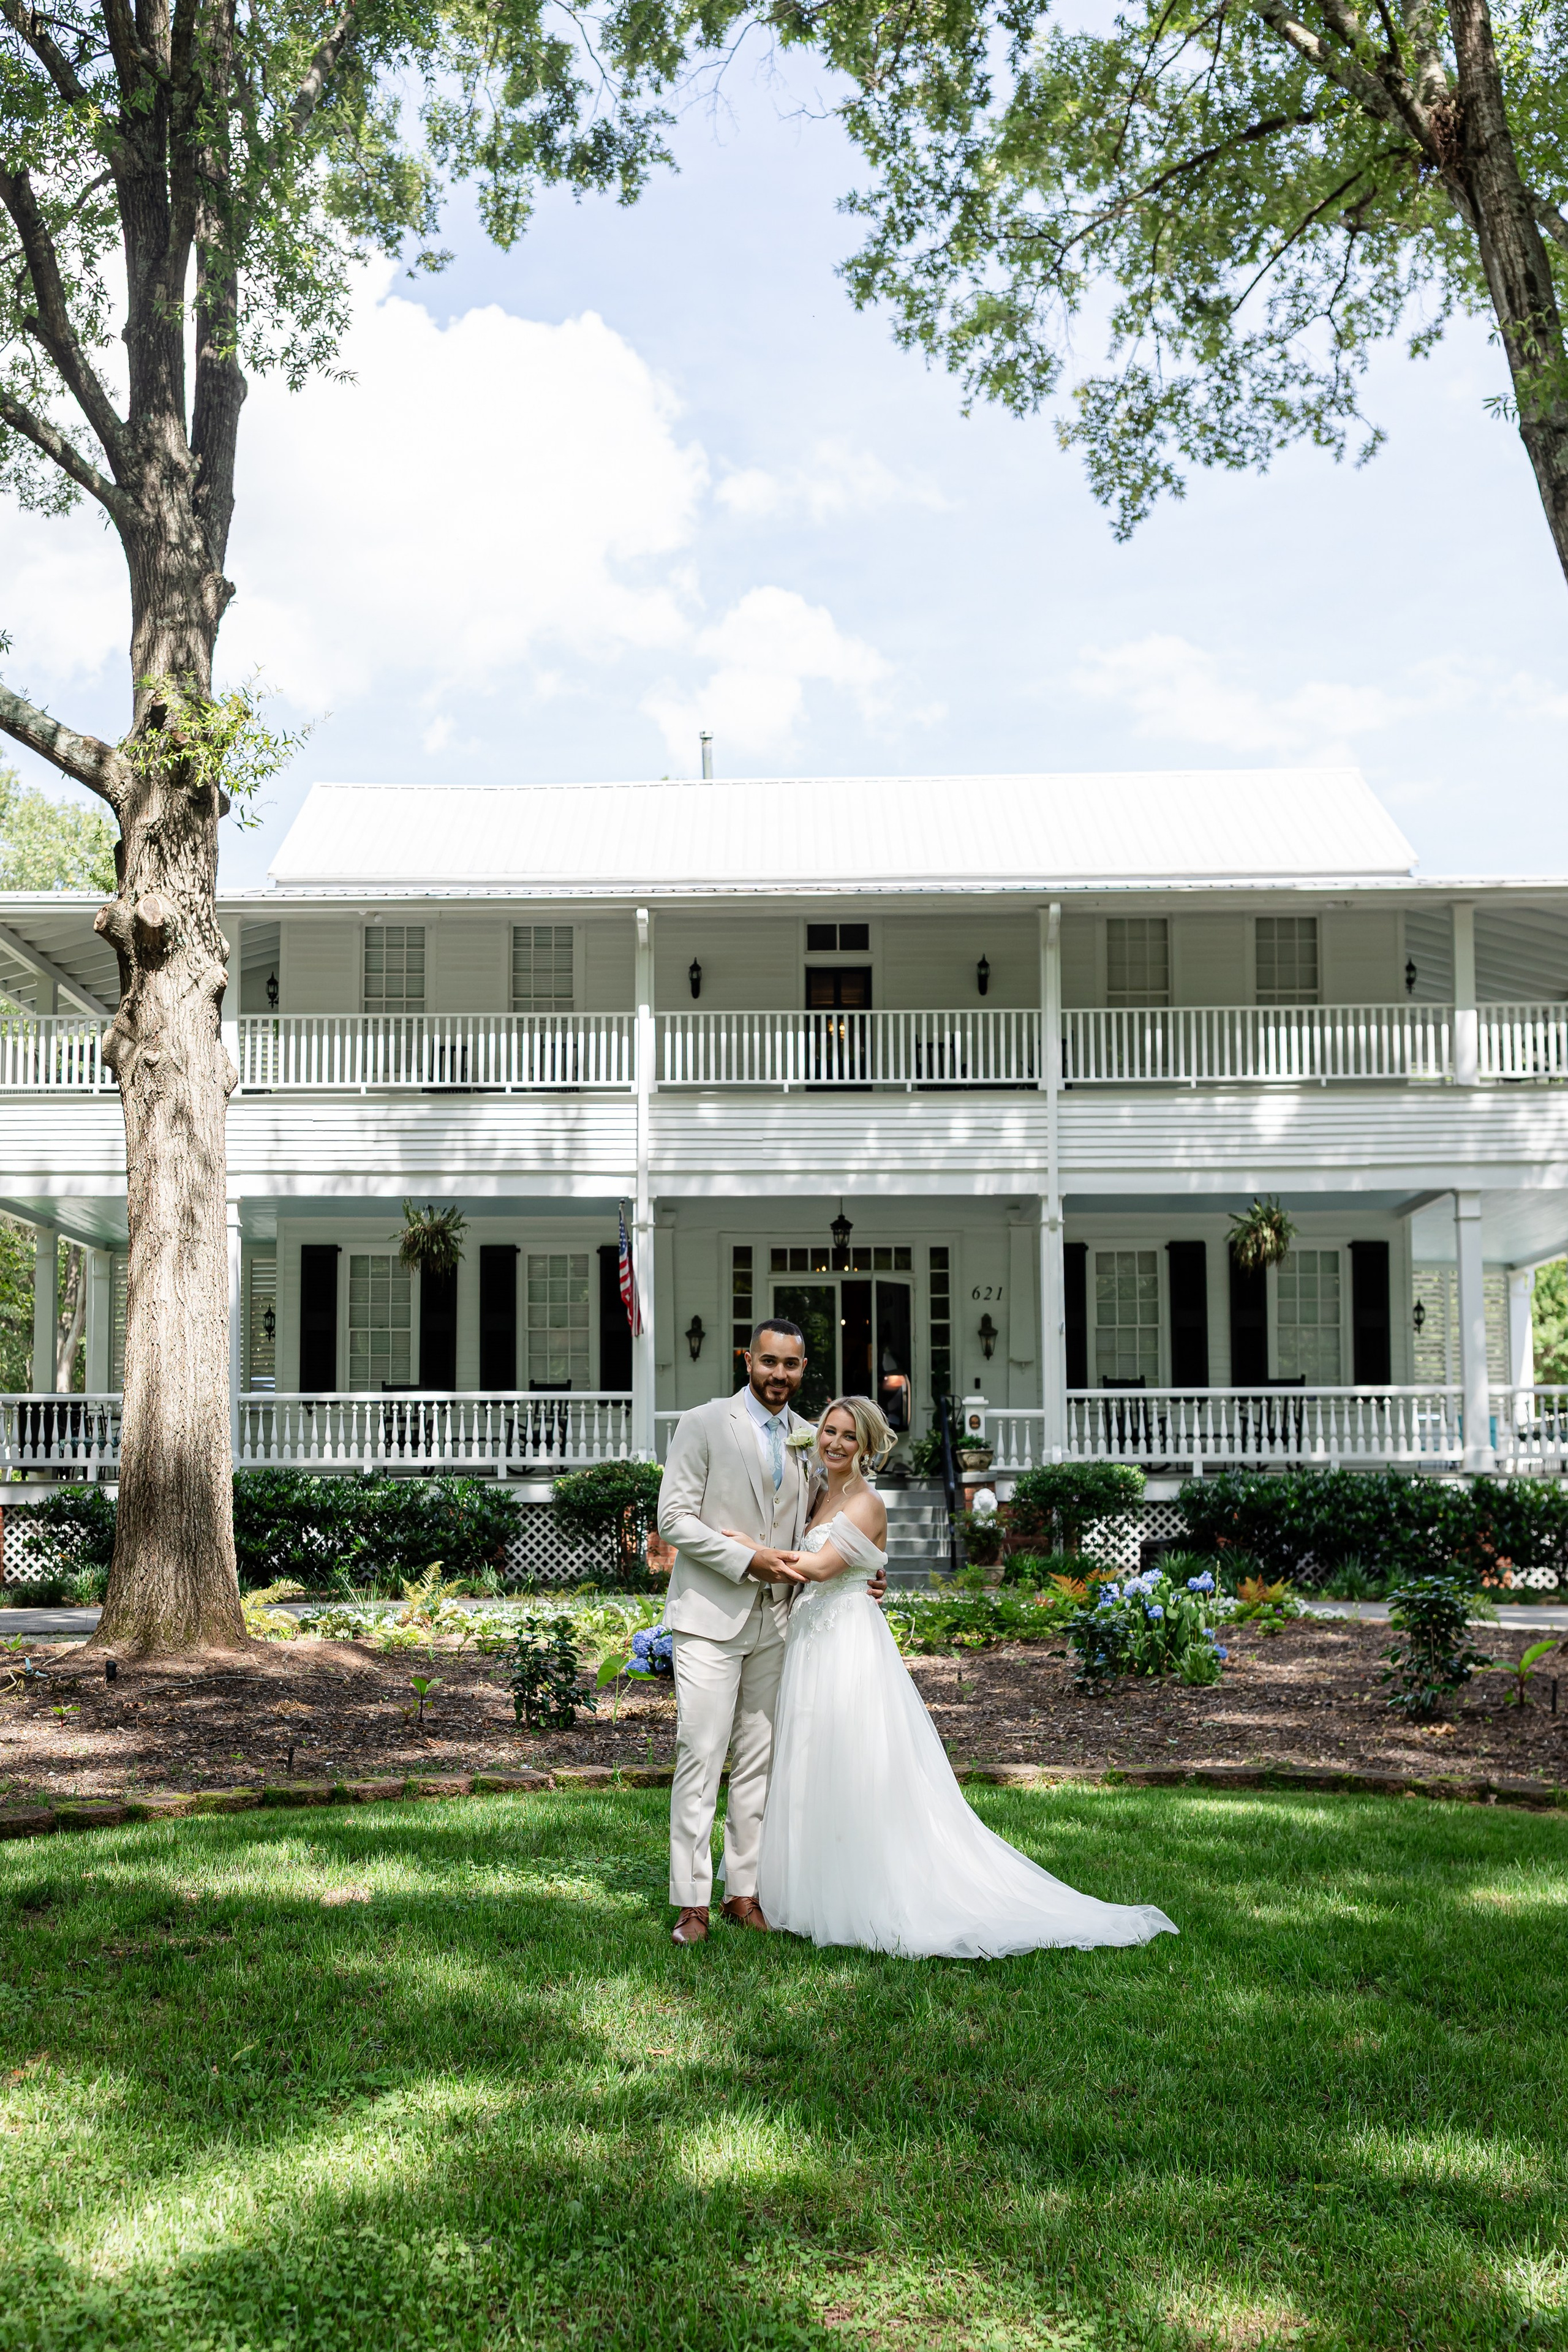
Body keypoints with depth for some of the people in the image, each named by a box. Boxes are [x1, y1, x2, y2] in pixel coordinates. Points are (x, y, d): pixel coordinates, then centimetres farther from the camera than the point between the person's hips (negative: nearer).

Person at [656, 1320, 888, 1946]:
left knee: (759, 1761, 9)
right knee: (701, 1757, -7)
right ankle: (692, 1902, -1)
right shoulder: (703, 1425, -5)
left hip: (775, 1622, 5)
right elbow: (674, 1518, -10)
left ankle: (744, 1891, 17)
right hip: (710, 1618, -5)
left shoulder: (807, 1438, 11)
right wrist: (750, 1561, -17)